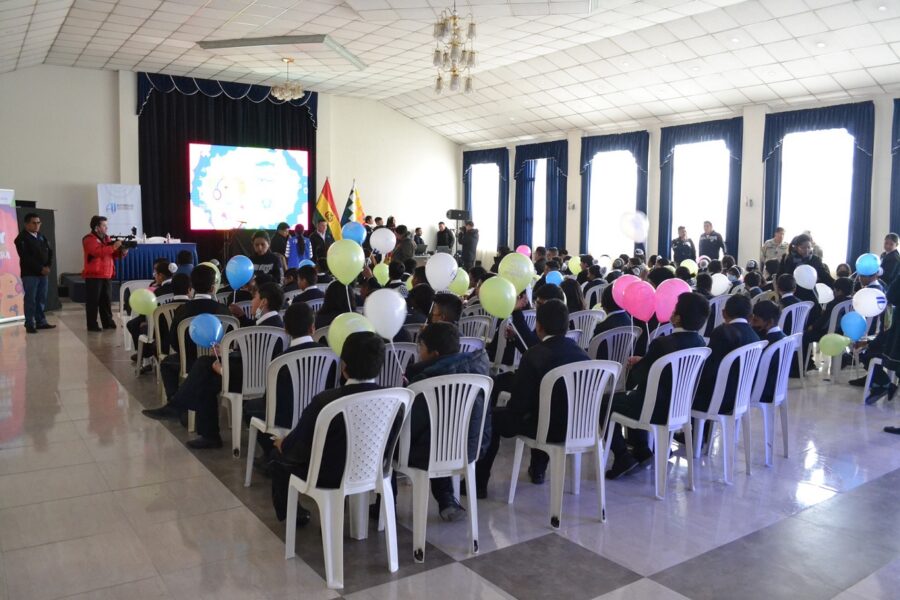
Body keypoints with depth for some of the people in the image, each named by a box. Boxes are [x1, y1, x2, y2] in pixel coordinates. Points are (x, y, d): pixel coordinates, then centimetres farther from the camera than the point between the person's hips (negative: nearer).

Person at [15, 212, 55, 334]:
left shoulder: (42, 237, 15)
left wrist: (48, 266, -5)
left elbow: (50, 252, 12)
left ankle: (41, 322, 16)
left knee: (42, 299, 8)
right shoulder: (21, 238, -6)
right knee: (30, 299, -4)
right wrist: (40, 268, -17)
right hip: (29, 274, -6)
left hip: (43, 273, 6)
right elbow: (26, 257, -15)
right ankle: (30, 324, 0)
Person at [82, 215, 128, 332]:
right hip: (93, 275, -8)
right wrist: (113, 247, -26)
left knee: (106, 300, 10)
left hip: (106, 275, 8)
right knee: (93, 301, -5)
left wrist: (122, 252, -3)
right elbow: (97, 252, -25)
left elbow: (113, 255, 18)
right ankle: (92, 325, -1)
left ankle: (108, 322, 16)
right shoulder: (89, 239, -8)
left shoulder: (106, 238, 17)